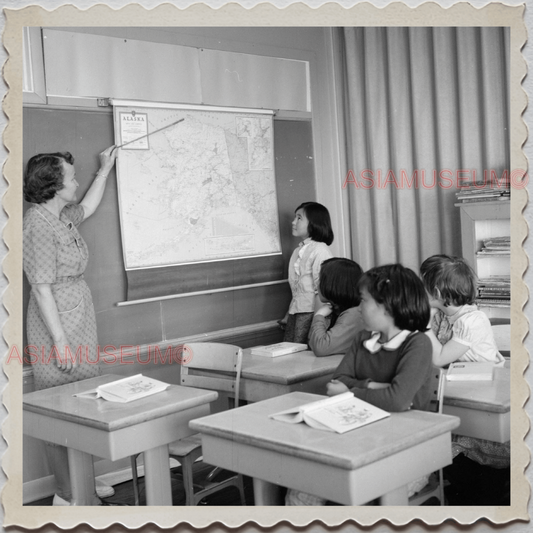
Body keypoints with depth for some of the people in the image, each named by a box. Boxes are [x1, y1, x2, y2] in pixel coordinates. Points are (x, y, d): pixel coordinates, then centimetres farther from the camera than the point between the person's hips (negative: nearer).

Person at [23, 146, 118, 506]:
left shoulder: (62, 217, 10)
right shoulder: (38, 224, -16)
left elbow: (88, 207, 35)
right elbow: (42, 288, -20)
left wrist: (105, 170, 36)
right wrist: (60, 342, -21)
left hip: (79, 321, 9)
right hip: (58, 325, -9)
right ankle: (68, 496, 9)